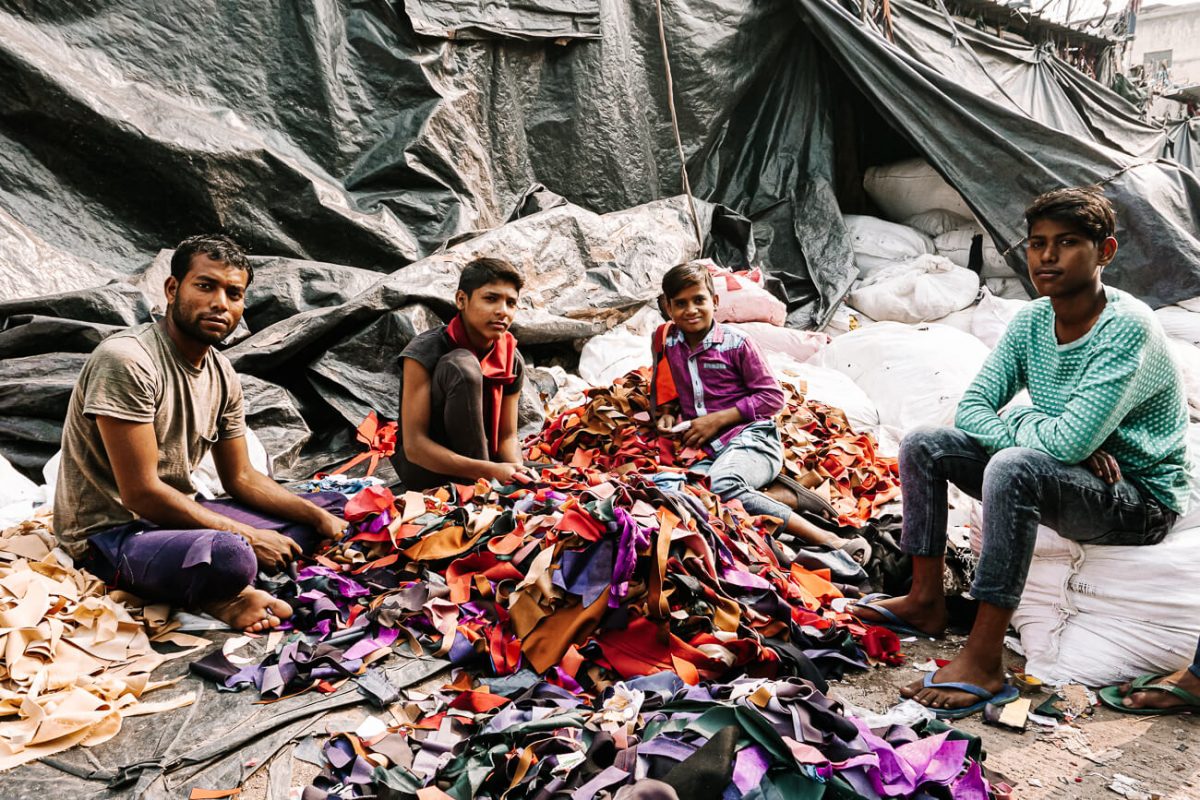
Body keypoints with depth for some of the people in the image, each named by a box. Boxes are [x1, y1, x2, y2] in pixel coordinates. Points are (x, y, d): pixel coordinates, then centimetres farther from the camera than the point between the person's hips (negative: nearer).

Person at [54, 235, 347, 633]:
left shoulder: (222, 374, 5)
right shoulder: (126, 360, -20)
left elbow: (241, 478, 11)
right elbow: (141, 494, -23)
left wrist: (320, 517, -2)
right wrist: (246, 536, -20)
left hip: (177, 515, 9)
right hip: (112, 532, -9)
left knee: (331, 507, 7)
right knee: (230, 557, -41)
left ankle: (218, 593, -10)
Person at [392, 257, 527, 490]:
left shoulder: (513, 361, -3)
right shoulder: (424, 352, -20)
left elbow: (507, 436, 0)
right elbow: (414, 445, -25)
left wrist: (518, 471, -25)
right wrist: (489, 471, -36)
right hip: (423, 470, -4)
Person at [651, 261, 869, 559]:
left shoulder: (736, 343, -2)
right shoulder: (666, 339, 11)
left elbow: (773, 397, -1)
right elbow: (660, 388, 28)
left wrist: (718, 419, -8)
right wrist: (664, 416, 6)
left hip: (751, 439, -5)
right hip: (709, 452, 5)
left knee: (720, 485, -40)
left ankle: (830, 540, -34)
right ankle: (787, 498, -23)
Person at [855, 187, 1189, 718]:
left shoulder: (1129, 328, -23)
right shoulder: (1032, 321, 0)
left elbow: (1071, 438, -34)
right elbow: (970, 411, -5)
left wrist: (1011, 424, -13)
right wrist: (1054, 440, -21)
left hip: (1141, 499, -8)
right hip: (1058, 478, 8)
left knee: (1013, 466, -37)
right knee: (923, 445, -3)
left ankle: (983, 662, -32)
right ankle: (926, 601, 6)